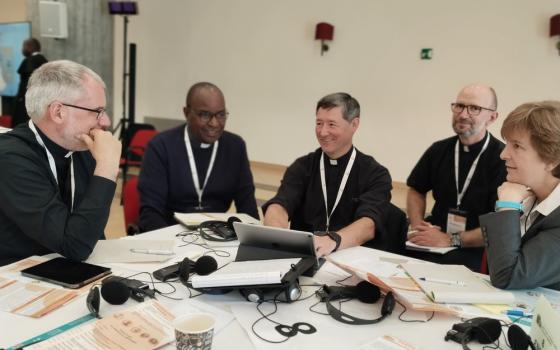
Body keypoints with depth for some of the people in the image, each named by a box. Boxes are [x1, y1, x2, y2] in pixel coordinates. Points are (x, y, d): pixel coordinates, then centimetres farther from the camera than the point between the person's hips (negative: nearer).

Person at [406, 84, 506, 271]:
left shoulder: (504, 159, -10)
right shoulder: (439, 149, 6)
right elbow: (416, 190, 19)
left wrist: (451, 240, -18)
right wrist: (417, 226, 1)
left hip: (477, 250, -4)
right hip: (430, 243, 5)